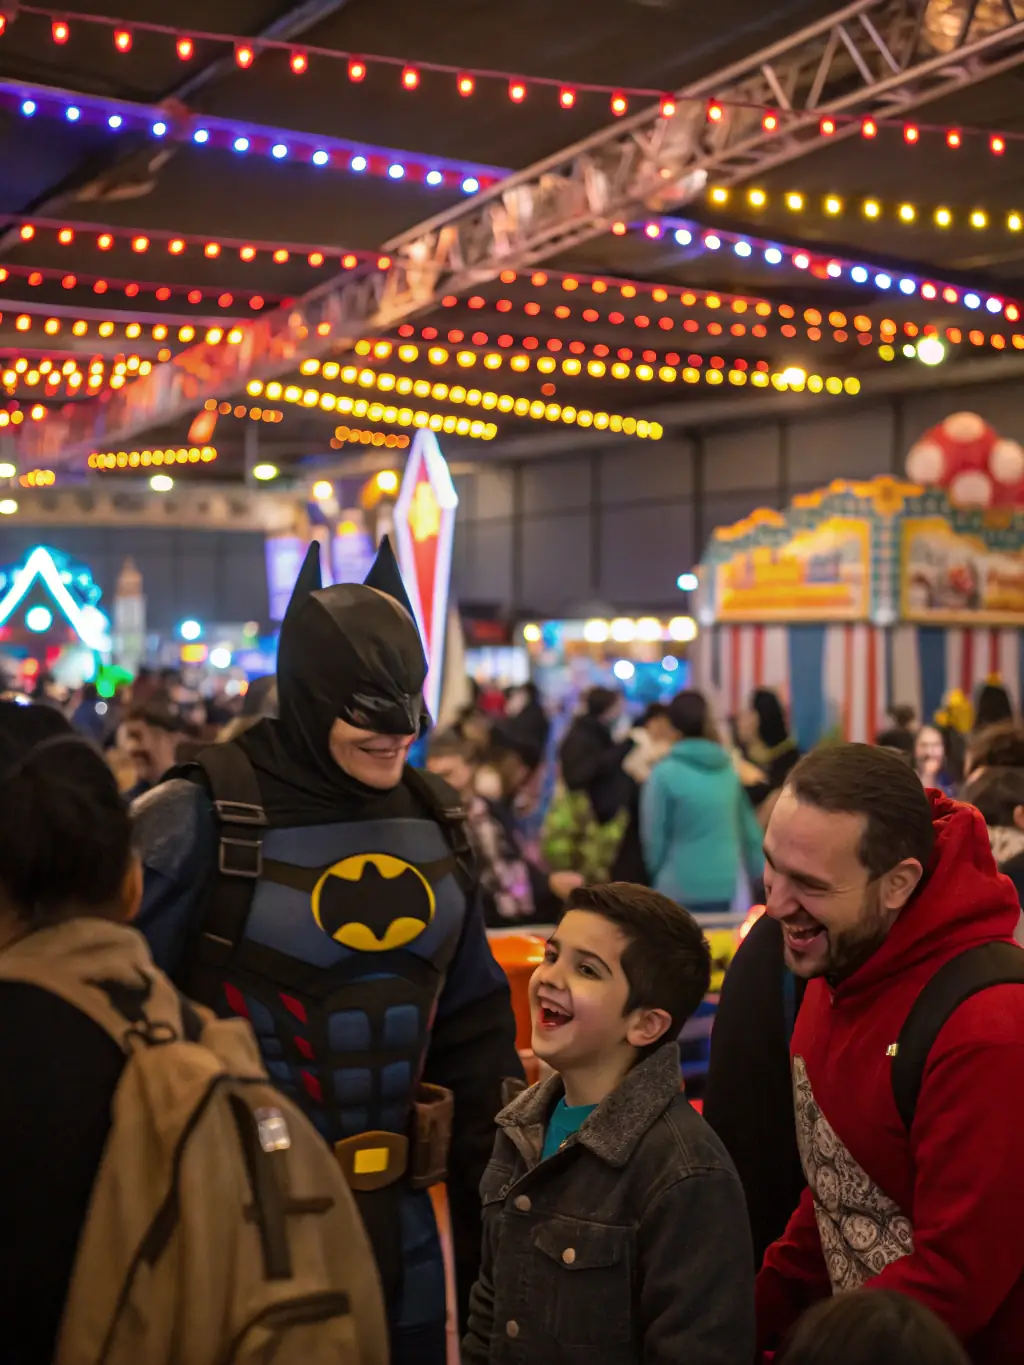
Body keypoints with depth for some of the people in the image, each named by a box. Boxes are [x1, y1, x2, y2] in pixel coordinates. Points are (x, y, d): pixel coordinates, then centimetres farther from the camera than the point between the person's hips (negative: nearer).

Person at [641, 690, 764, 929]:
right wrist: (759, 874, 18)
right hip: (727, 886, 5)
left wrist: (657, 873, 11)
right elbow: (749, 829, 9)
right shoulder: (730, 770, 5)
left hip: (681, 889, -5)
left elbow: (654, 835, -5)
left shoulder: (664, 774, -10)